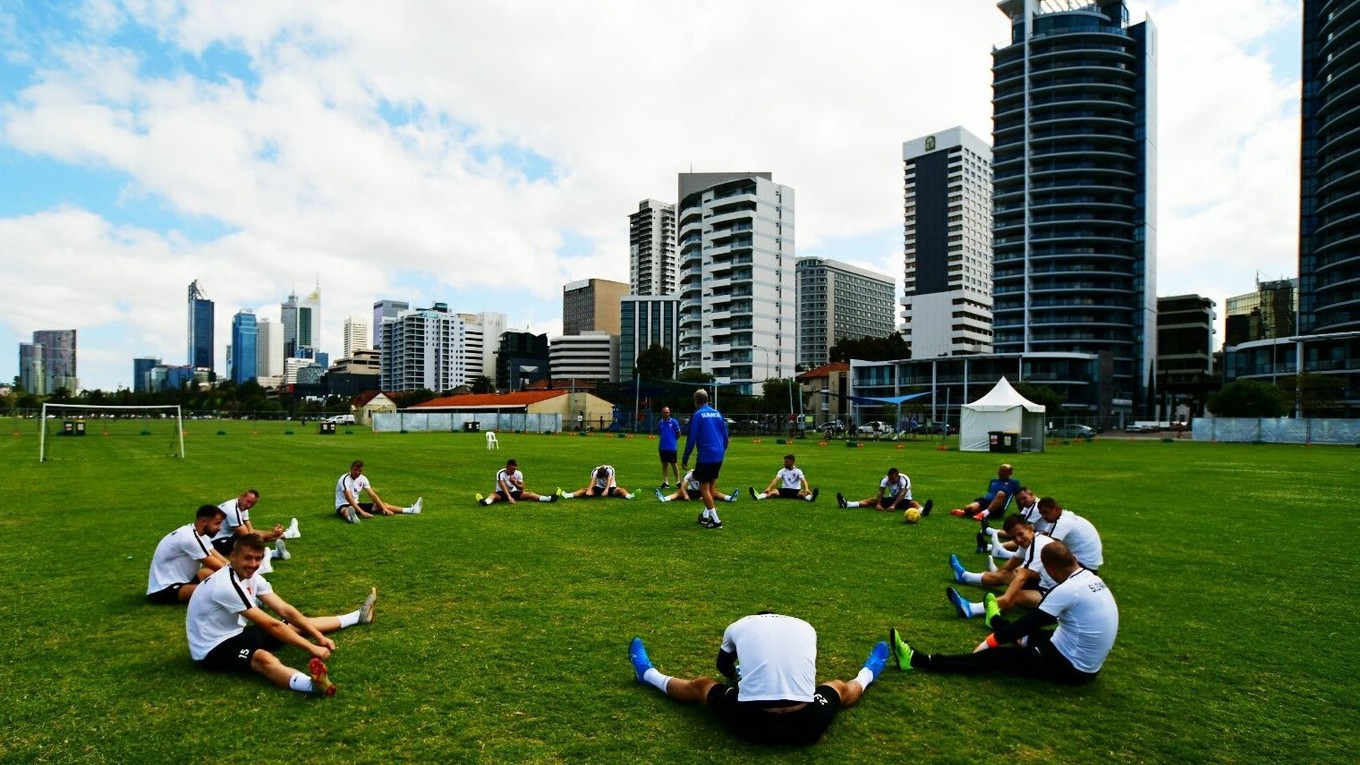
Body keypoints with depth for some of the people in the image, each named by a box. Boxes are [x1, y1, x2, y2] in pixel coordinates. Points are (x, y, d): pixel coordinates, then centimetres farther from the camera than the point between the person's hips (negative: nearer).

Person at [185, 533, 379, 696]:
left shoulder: (251, 576, -1)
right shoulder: (226, 585, -28)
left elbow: (285, 610, 0)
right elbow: (271, 625, -28)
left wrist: (318, 636, -7)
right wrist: (311, 648, -25)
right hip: (213, 648, -10)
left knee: (296, 626, 14)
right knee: (264, 658, -39)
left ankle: (359, 616, 32)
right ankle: (312, 684, -69)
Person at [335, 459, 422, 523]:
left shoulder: (362, 478, 0)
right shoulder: (345, 479, -22)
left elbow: (372, 495, -2)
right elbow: (349, 499, -32)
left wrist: (384, 508, -13)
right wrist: (362, 512, -41)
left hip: (356, 504, 7)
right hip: (343, 505, -7)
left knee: (383, 505, 1)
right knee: (345, 511, -44)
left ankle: (411, 510, -3)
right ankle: (351, 517, -83)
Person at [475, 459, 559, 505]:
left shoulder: (518, 473, -10)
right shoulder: (500, 473, -22)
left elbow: (522, 488, -6)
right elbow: (503, 486, -34)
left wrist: (515, 483, -27)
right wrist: (509, 497, -49)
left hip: (514, 492, 3)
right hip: (501, 493, -3)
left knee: (529, 494, -15)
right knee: (493, 494, -35)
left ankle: (550, 498, -28)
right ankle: (485, 502, -69)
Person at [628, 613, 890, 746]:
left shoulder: (739, 625, 13)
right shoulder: (806, 627, 15)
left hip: (750, 723, -1)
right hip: (806, 726, 1)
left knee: (699, 685, 29)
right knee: (839, 687, 33)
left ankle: (648, 674, 51)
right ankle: (867, 674, 64)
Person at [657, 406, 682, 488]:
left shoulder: (674, 422, -6)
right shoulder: (660, 423, 6)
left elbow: (678, 434, 1)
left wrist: (673, 440, 8)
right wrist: (664, 439, 9)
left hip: (672, 447, -4)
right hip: (662, 447, 4)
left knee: (673, 464, 2)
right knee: (664, 464, 8)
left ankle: (678, 481, 12)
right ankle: (665, 482, 14)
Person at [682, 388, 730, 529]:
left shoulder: (698, 415, -7)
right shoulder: (717, 413, 10)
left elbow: (691, 439, -8)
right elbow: (725, 436, 13)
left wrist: (685, 459, -2)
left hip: (706, 456, -7)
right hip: (718, 455, 7)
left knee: (704, 487, 0)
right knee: (711, 485, 19)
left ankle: (716, 520, -3)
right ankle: (706, 515, 23)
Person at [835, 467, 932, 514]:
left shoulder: (904, 480, -25)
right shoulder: (885, 479, -13)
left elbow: (901, 494, -37)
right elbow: (880, 492, -23)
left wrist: (893, 505, -51)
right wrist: (878, 504, -41)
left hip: (904, 500, -3)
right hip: (891, 498, 3)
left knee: (913, 503, -35)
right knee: (874, 499, -13)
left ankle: (922, 510, -71)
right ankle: (847, 504, -27)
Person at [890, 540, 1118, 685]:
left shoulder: (1067, 589, -24)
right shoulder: (1093, 580, 3)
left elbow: (1029, 621, -17)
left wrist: (989, 642, -7)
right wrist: (1024, 636, 23)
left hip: (1069, 667, -8)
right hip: (1088, 665, 8)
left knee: (994, 656, -10)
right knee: (1031, 633, 30)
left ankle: (918, 661, -11)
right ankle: (996, 621, 65)